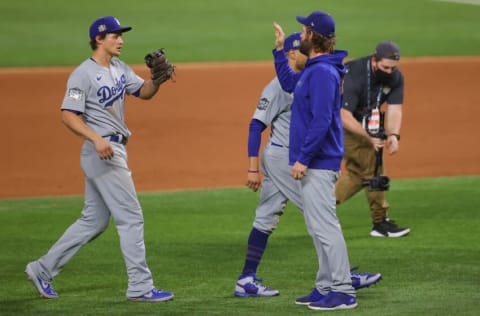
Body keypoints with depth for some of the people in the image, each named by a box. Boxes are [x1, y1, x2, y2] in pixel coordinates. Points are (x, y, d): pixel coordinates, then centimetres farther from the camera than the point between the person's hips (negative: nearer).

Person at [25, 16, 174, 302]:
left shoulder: (119, 68, 13)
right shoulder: (83, 74, -13)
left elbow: (144, 92, 15)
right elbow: (68, 115, -18)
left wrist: (157, 78, -7)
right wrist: (97, 139, -30)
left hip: (114, 150, 10)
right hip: (102, 151, -10)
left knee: (94, 221, 14)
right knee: (131, 217, -8)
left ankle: (43, 269, 20)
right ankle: (140, 287, -4)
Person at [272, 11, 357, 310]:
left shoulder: (323, 72, -18)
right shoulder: (312, 70, 14)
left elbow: (321, 121, -24)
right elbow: (289, 83, 36)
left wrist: (303, 158, -23)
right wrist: (279, 50, 30)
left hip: (319, 163, -11)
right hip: (313, 162, 11)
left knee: (325, 226, -11)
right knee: (318, 228, 14)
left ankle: (344, 291, -10)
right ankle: (326, 287, 20)